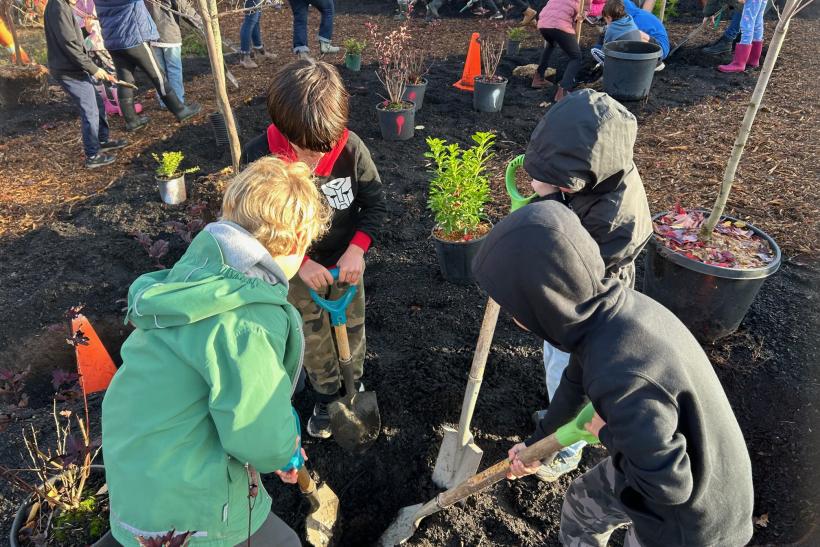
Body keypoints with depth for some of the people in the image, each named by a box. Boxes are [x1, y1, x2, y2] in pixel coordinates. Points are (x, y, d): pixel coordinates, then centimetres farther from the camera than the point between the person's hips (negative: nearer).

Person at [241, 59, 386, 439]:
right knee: (313, 338, 16)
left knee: (351, 329, 19)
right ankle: (327, 394, 42)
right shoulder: (259, 157, -25)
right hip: (297, 268, 0)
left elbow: (375, 204, -10)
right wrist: (299, 262, -24)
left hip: (346, 261, 1)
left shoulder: (351, 148, -24)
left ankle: (354, 385, 46)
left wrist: (357, 248, -25)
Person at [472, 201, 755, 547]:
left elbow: (666, 484, -31)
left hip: (689, 511, -6)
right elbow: (576, 384, 4)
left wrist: (607, 435, -13)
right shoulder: (605, 308, -14)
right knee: (582, 504, 25)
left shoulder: (622, 379, -43)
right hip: (663, 461, 7)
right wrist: (535, 444, 18)